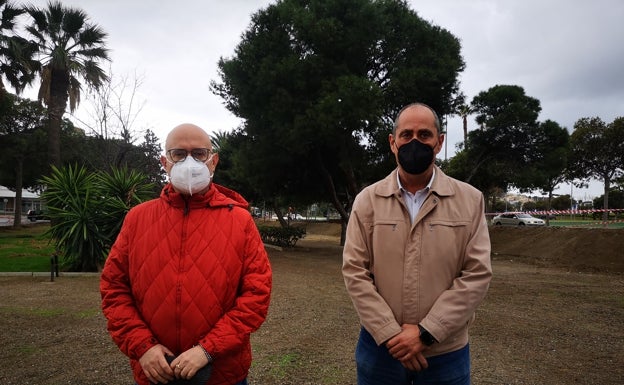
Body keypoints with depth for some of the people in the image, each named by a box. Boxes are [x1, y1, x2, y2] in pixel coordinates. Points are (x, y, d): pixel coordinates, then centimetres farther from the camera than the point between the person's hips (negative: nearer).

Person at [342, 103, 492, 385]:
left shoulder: (470, 200, -3)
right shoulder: (367, 200, -2)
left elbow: (477, 274, -8)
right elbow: (354, 271, -6)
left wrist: (426, 333, -13)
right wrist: (390, 334, -13)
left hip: (446, 352, 0)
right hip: (380, 347, 1)